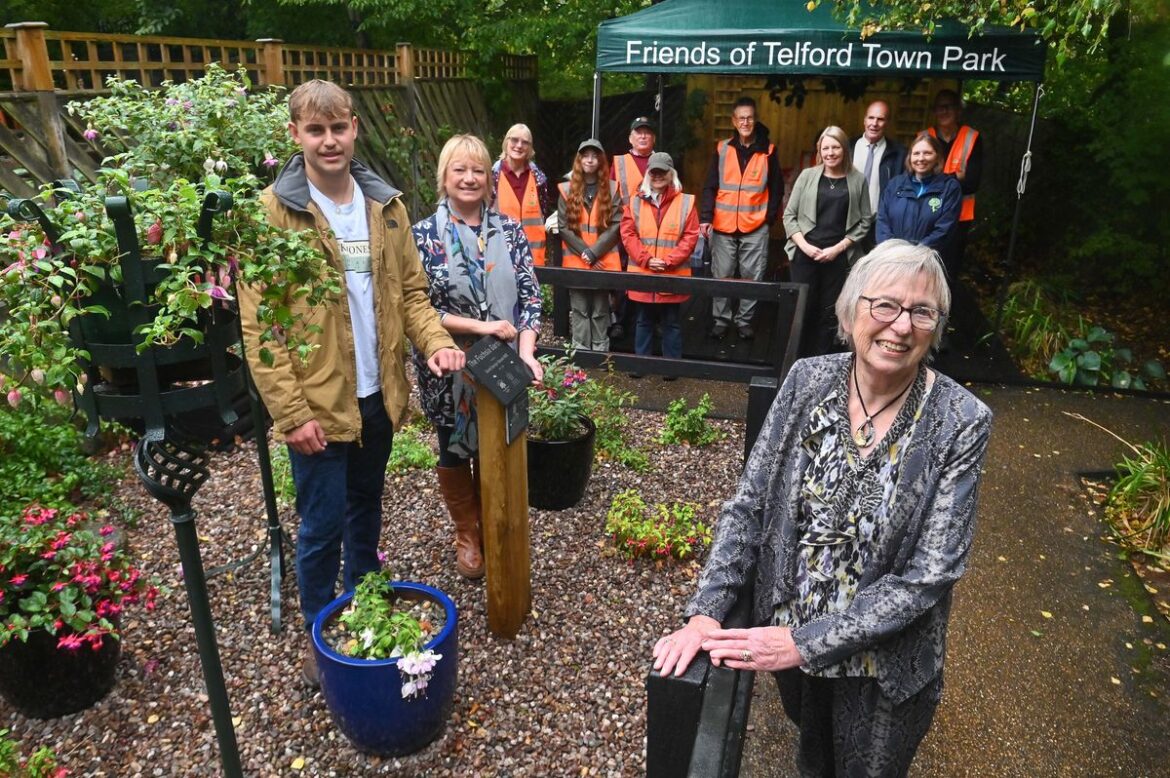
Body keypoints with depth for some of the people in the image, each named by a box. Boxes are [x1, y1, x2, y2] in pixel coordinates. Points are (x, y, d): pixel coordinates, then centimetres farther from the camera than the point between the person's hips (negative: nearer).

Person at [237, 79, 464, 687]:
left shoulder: (385, 203, 4)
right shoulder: (273, 210, -11)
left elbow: (410, 290, 9)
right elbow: (257, 323, -13)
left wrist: (435, 341, -11)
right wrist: (290, 411, -17)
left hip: (377, 394, 5)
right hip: (317, 403, -5)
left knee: (366, 508, 21)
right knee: (322, 525, 7)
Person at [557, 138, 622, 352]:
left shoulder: (611, 189, 5)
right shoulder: (567, 189, 6)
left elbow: (616, 225, -3)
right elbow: (563, 226, 1)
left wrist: (594, 252, -12)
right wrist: (584, 251, -10)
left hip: (603, 260, 0)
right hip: (576, 260, 0)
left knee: (600, 310, 5)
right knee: (579, 309, 2)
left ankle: (601, 353, 11)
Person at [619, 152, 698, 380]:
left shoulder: (685, 202, 0)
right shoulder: (636, 202, 5)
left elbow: (690, 237, -5)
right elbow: (628, 234, 0)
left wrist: (669, 261, -14)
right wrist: (645, 259, -12)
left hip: (673, 276, -2)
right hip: (642, 274, 2)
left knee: (671, 323, 8)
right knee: (644, 321, 14)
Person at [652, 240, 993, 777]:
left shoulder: (961, 422, -21)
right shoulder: (807, 380, -12)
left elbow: (929, 574, -21)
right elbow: (748, 505, -9)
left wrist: (806, 642, -24)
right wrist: (705, 612, -18)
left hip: (883, 660, -2)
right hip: (787, 635, 3)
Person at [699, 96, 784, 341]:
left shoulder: (768, 151, 4)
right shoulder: (722, 149, 4)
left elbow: (777, 188, 9)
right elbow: (710, 187, 1)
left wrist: (769, 217, 1)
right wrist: (706, 217, -10)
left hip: (756, 228, 0)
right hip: (723, 226, 0)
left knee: (752, 277, 4)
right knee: (722, 276, 4)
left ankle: (744, 320, 17)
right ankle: (720, 319, 16)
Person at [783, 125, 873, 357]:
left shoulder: (857, 180, 4)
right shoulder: (807, 175, 4)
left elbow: (864, 221, 2)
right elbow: (789, 215, 4)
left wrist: (838, 248, -7)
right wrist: (804, 245, -8)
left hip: (839, 257, 0)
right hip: (805, 254, 0)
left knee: (829, 313, 3)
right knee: (802, 309, -1)